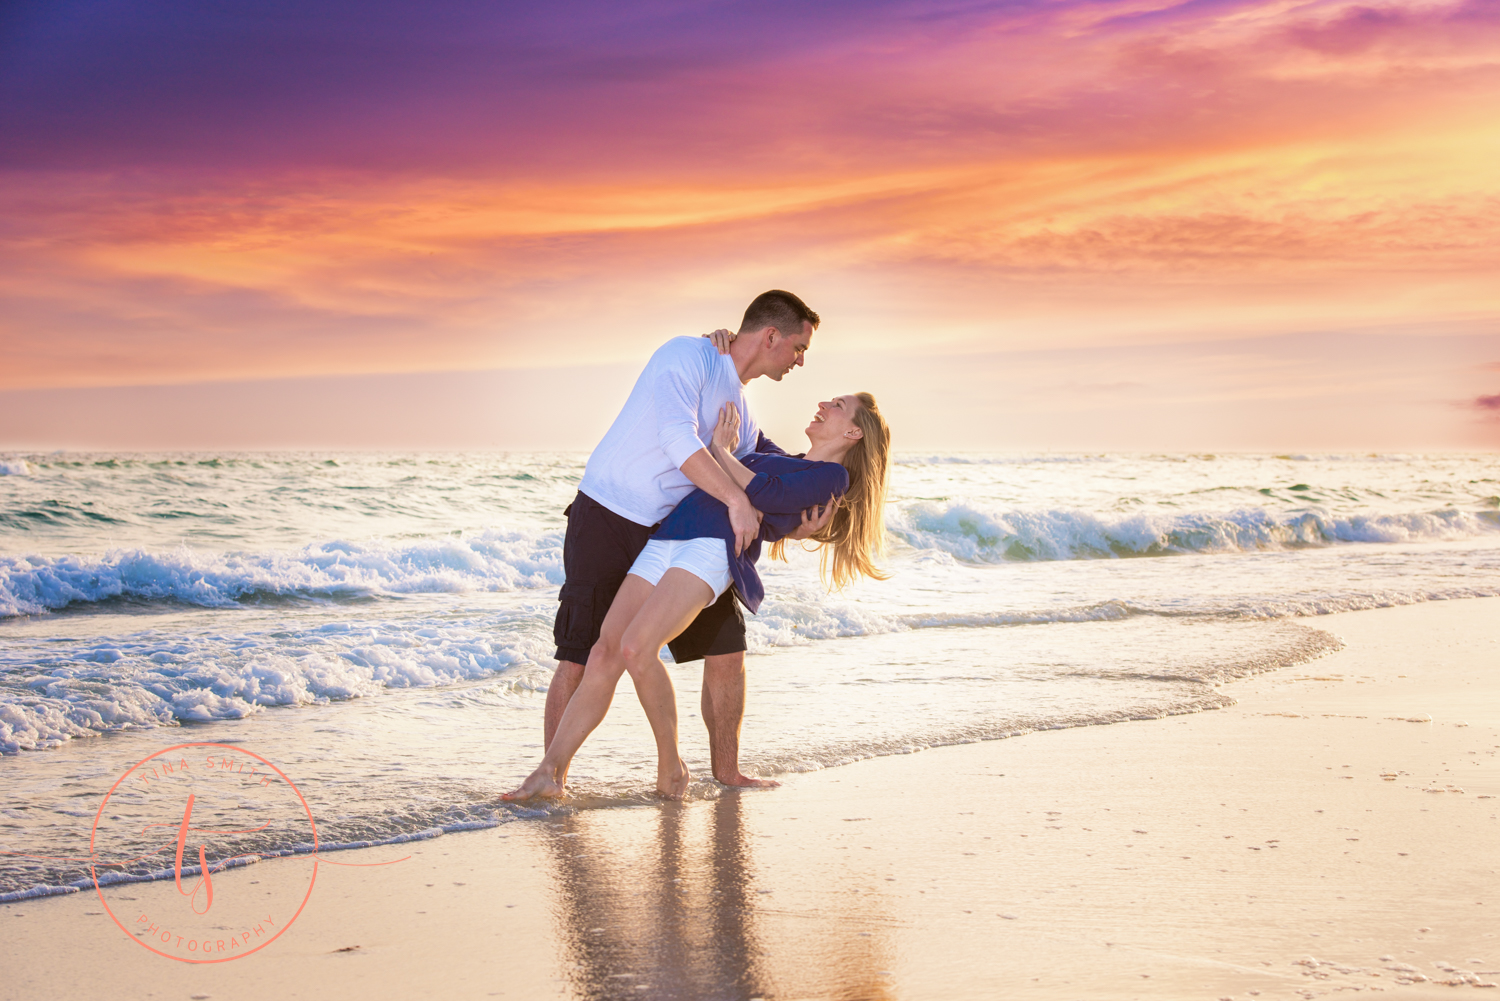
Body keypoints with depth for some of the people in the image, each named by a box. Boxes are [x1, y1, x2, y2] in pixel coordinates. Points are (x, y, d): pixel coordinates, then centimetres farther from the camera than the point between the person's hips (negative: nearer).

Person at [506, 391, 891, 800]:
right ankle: (550, 773, -12)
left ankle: (670, 764, -11)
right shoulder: (780, 460, 33)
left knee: (637, 648, -28)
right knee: (604, 655, -10)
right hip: (664, 541, 8)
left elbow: (767, 494, -5)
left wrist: (722, 451, 7)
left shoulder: (834, 476, 8)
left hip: (715, 548, -8)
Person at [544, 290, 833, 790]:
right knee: (580, 659, -11)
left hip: (672, 535, 8)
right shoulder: (687, 355, -12)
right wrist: (736, 499, -33)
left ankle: (726, 771, 19)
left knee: (725, 645, 5)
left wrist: (796, 528, -8)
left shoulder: (741, 414, 14)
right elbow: (677, 437, -29)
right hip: (606, 520, -8)